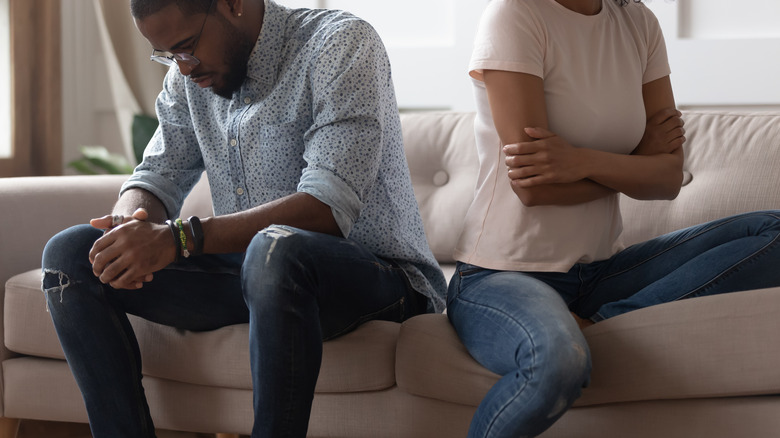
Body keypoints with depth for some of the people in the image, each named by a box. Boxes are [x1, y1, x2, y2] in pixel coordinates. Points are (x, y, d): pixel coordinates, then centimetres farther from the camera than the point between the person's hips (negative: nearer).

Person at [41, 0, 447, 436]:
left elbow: (328, 206, -26)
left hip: (375, 271, -7)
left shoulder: (343, 44, -15)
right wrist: (130, 223, -18)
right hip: (247, 268, 7)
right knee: (70, 253, -7)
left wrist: (179, 238, -34)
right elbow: (157, 176, 9)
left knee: (276, 250, -42)